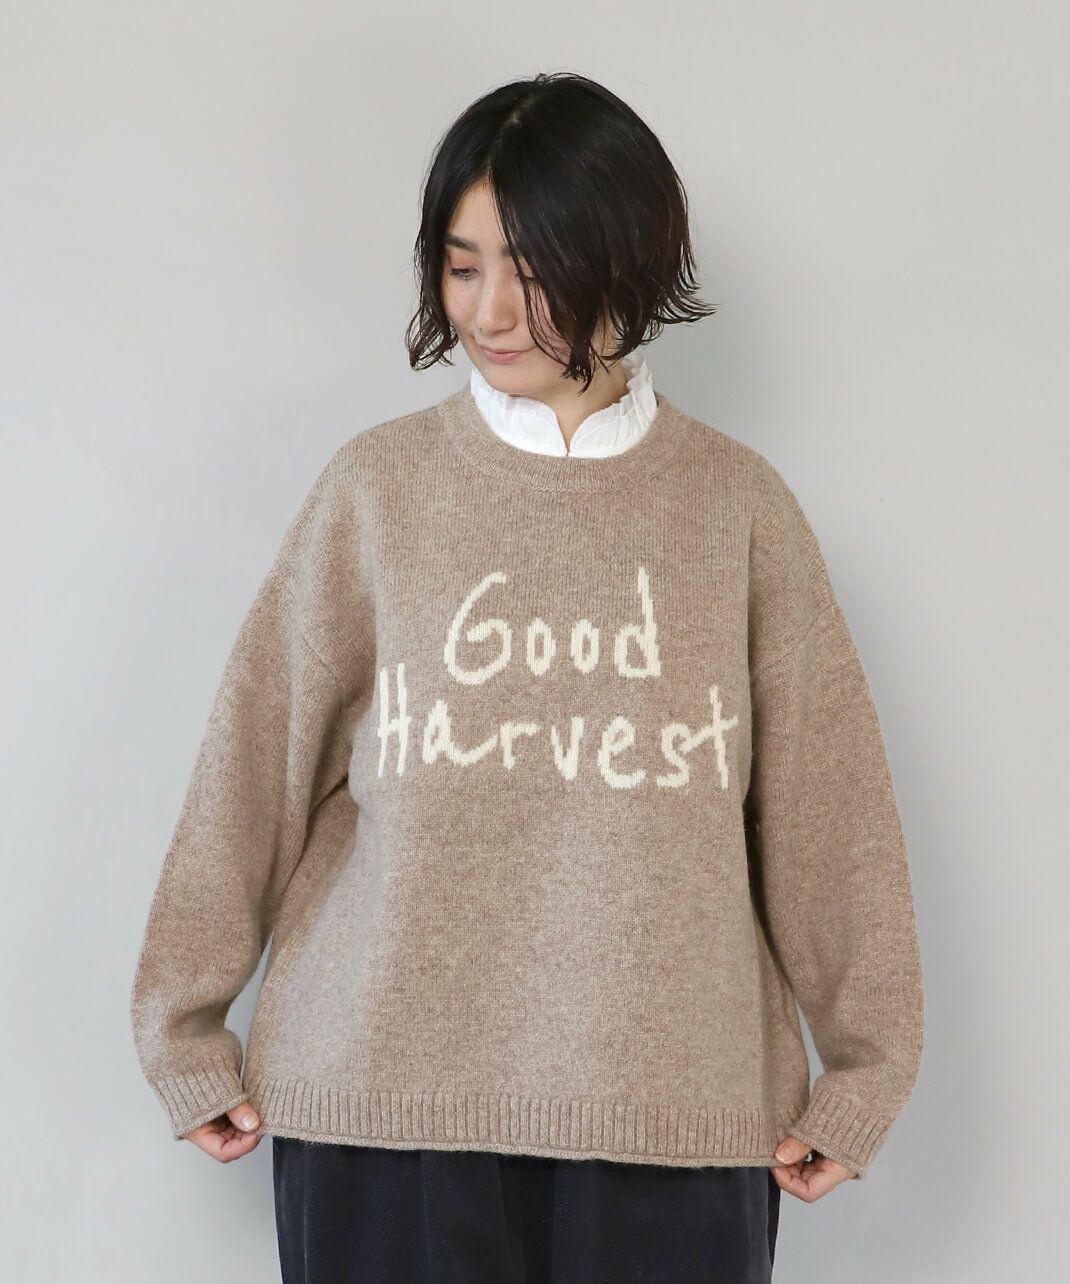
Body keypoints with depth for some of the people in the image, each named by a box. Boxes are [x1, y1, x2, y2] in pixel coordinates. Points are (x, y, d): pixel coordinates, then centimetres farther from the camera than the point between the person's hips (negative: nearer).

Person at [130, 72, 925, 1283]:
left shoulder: (734, 503, 2)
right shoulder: (377, 487, 1)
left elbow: (826, 799, 4)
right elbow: (255, 763, 4)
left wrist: (861, 1066, 5)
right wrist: (185, 1027, 5)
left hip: (675, 1105, 1)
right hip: (388, 1095, 0)